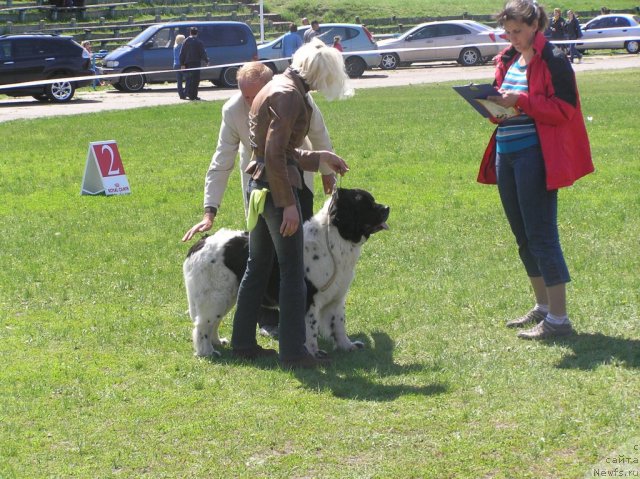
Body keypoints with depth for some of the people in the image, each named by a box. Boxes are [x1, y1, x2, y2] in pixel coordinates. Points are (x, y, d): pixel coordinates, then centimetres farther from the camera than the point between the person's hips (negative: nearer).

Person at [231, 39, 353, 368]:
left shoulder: (275, 87, 15)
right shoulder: (289, 95, -16)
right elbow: (275, 154, -22)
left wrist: (319, 158, 23)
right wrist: (288, 204, -21)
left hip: (258, 184, 10)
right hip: (276, 188, -10)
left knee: (258, 266, 17)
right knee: (293, 271, -3)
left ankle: (243, 343, 24)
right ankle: (293, 352, 1)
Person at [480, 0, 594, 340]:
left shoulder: (553, 60, -10)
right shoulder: (507, 60, 14)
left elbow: (564, 109, -16)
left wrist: (520, 101, -23)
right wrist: (495, 105, -2)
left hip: (536, 155, -9)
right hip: (506, 154, 9)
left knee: (541, 235, -8)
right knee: (523, 236, 14)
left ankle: (558, 319, -3)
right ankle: (542, 307, 26)